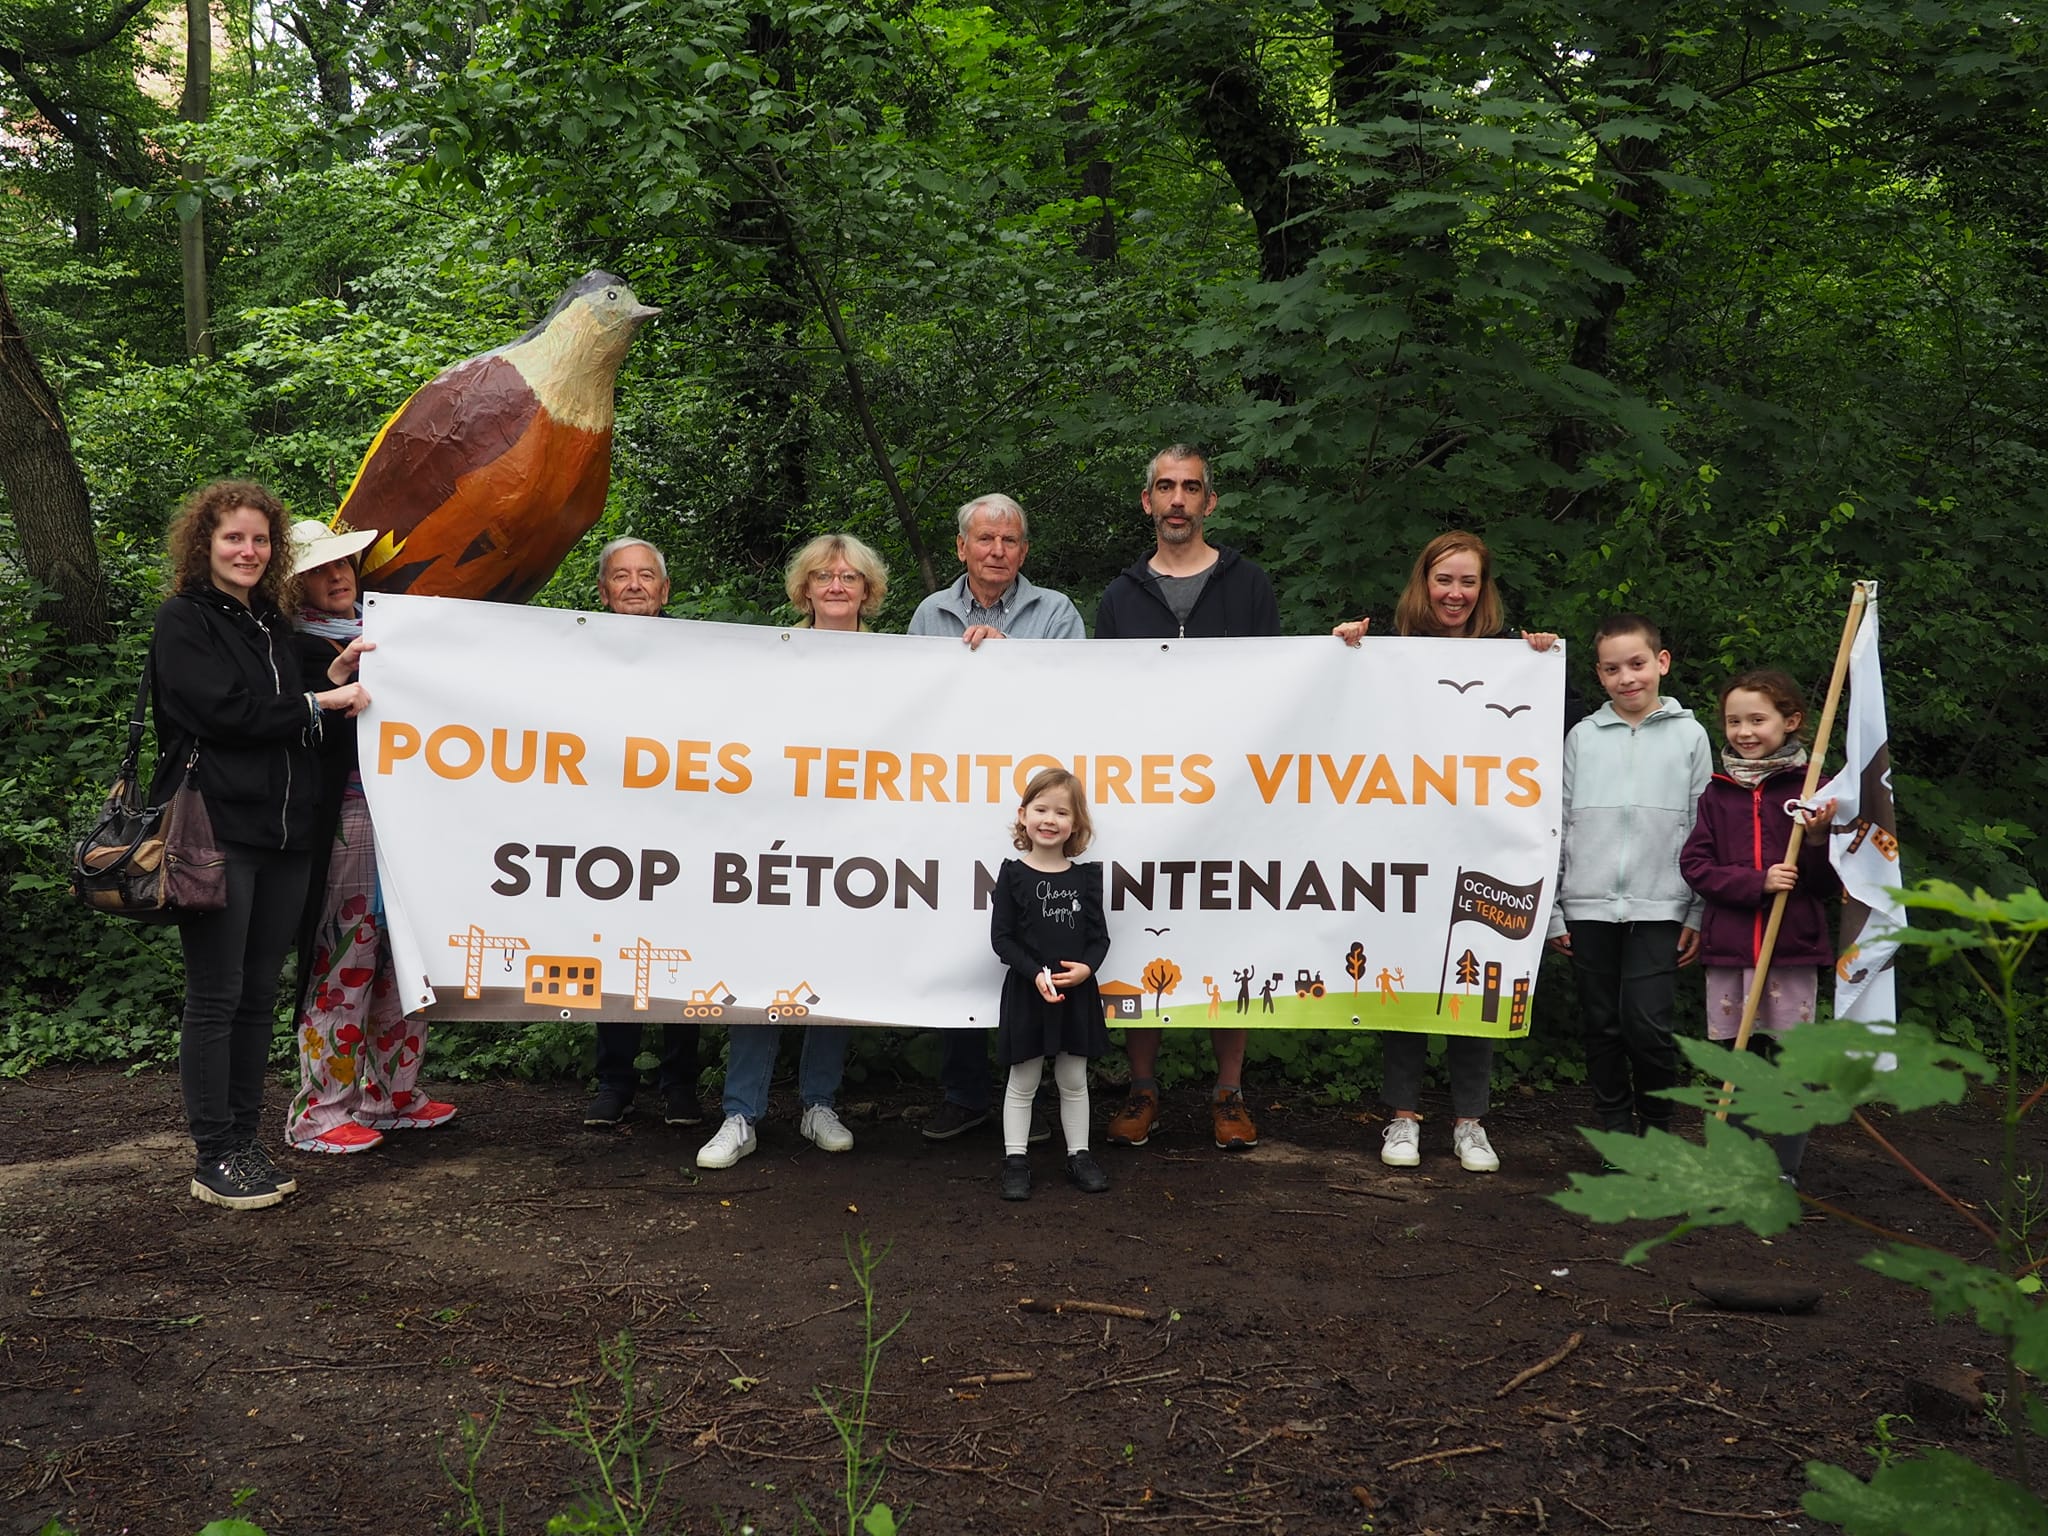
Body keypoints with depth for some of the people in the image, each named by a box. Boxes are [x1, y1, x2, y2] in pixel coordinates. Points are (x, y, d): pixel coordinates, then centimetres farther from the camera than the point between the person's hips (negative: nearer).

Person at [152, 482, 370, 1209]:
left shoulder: (272, 623, 18)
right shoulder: (183, 623, -2)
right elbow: (225, 712, -14)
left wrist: (334, 682, 1)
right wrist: (319, 703, -6)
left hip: (283, 832, 7)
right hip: (217, 831, -7)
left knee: (259, 994, 10)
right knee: (215, 998, -2)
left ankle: (246, 1142, 18)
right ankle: (214, 1159, 5)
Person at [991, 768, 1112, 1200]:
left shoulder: (1086, 876, 2)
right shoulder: (1013, 874, -6)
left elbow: (1099, 935, 5)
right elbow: (1001, 937, -8)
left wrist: (1086, 966, -15)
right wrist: (1035, 973, -19)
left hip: (1078, 992, 3)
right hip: (1026, 992, -2)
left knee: (1074, 1080, 14)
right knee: (1023, 1081, 7)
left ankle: (1079, 1156, 25)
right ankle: (1015, 1161, 16)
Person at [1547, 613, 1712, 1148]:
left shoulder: (1688, 735, 5)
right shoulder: (1583, 736, 8)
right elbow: (1558, 826, 10)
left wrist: (1699, 914, 2)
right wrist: (1552, 912, 7)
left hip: (1659, 908, -2)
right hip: (1589, 907, 2)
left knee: (1647, 1023, -10)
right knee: (1602, 1027, 7)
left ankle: (1657, 1129, 11)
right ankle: (1615, 1132, 21)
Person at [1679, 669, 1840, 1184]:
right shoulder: (1717, 793, 7)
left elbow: (1830, 885, 2)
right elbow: (1694, 865, 0)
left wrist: (1818, 840, -18)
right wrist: (1756, 882, -13)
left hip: (1793, 950, -2)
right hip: (1727, 948, 2)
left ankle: (1784, 1168, 15)